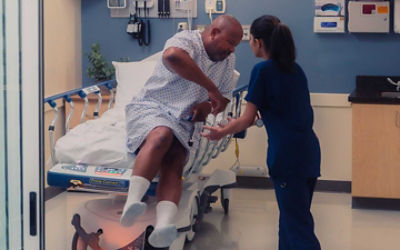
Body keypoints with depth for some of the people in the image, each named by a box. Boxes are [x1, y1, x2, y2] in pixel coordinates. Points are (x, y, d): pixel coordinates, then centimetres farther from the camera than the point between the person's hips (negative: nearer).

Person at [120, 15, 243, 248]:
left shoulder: (228, 61, 13)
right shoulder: (187, 40, -10)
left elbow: (225, 97, 23)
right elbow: (172, 56, -36)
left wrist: (207, 105, -2)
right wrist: (210, 87, -31)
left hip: (182, 121, 5)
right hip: (150, 107, -4)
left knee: (174, 164, -26)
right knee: (162, 135, -39)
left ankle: (163, 226, -50)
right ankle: (132, 202, -48)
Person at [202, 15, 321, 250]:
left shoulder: (263, 70, -8)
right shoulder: (295, 69, 14)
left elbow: (248, 119, -4)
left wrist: (222, 132, 12)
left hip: (288, 155, -8)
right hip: (309, 150, 8)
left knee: (298, 229, -4)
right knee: (290, 219, 18)